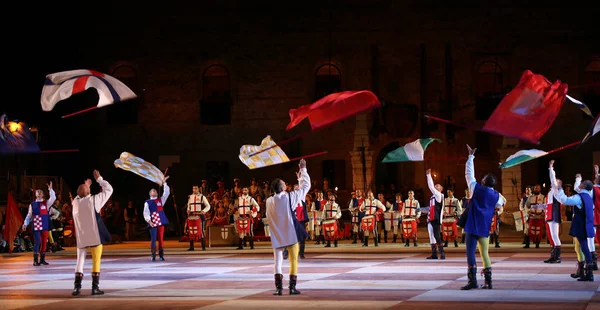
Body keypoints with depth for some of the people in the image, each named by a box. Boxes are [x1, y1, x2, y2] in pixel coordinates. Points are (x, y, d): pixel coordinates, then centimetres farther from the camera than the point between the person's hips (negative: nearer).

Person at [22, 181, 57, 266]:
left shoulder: (46, 203, 9)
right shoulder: (32, 205, 9)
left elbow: (53, 198, -7)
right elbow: (29, 215, 8)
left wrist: (50, 189, -14)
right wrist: (25, 224, -2)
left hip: (45, 226, 2)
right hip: (36, 227, -2)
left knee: (44, 242, 6)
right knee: (37, 242, -9)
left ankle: (42, 259, 15)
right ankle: (35, 260, -6)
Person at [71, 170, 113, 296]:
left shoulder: (75, 202, 1)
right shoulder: (93, 200, -11)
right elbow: (108, 189, -1)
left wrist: (86, 186, 32)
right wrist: (99, 179, 7)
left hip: (81, 238, 4)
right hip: (95, 237, -4)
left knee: (80, 261, 10)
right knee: (96, 261, 3)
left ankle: (77, 287, 4)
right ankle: (95, 287, 2)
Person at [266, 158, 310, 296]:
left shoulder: (269, 201, -3)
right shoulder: (290, 197, -11)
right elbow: (306, 186, -1)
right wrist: (303, 169, 11)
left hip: (277, 236, 2)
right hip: (291, 234, -2)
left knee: (278, 261, 8)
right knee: (293, 260, 6)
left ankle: (279, 288, 0)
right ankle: (292, 287, 3)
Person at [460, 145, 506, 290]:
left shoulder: (476, 189, -6)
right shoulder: (496, 196, 5)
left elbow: (469, 173, 2)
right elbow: (501, 204, 26)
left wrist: (471, 156, 10)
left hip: (473, 227, -5)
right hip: (485, 229, 5)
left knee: (470, 253, -6)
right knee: (485, 254, 12)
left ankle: (472, 280, -14)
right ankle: (488, 281, 9)